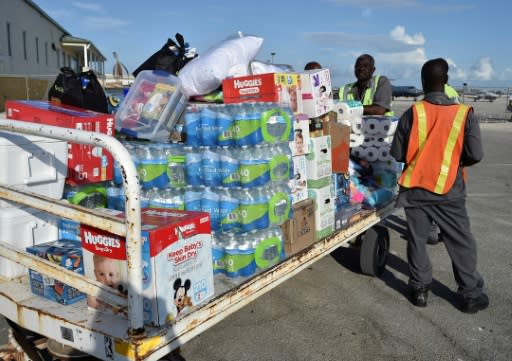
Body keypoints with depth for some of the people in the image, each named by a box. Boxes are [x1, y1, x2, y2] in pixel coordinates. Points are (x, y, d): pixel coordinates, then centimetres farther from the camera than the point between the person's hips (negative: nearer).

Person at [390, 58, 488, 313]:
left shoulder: (412, 113, -9)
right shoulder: (464, 113, -9)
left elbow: (397, 154, -6)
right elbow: (475, 155, -8)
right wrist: (454, 161, 12)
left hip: (415, 189, 1)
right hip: (449, 191, 0)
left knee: (417, 239, 14)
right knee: (461, 243, 12)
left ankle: (419, 289, 21)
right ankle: (471, 294, 21)